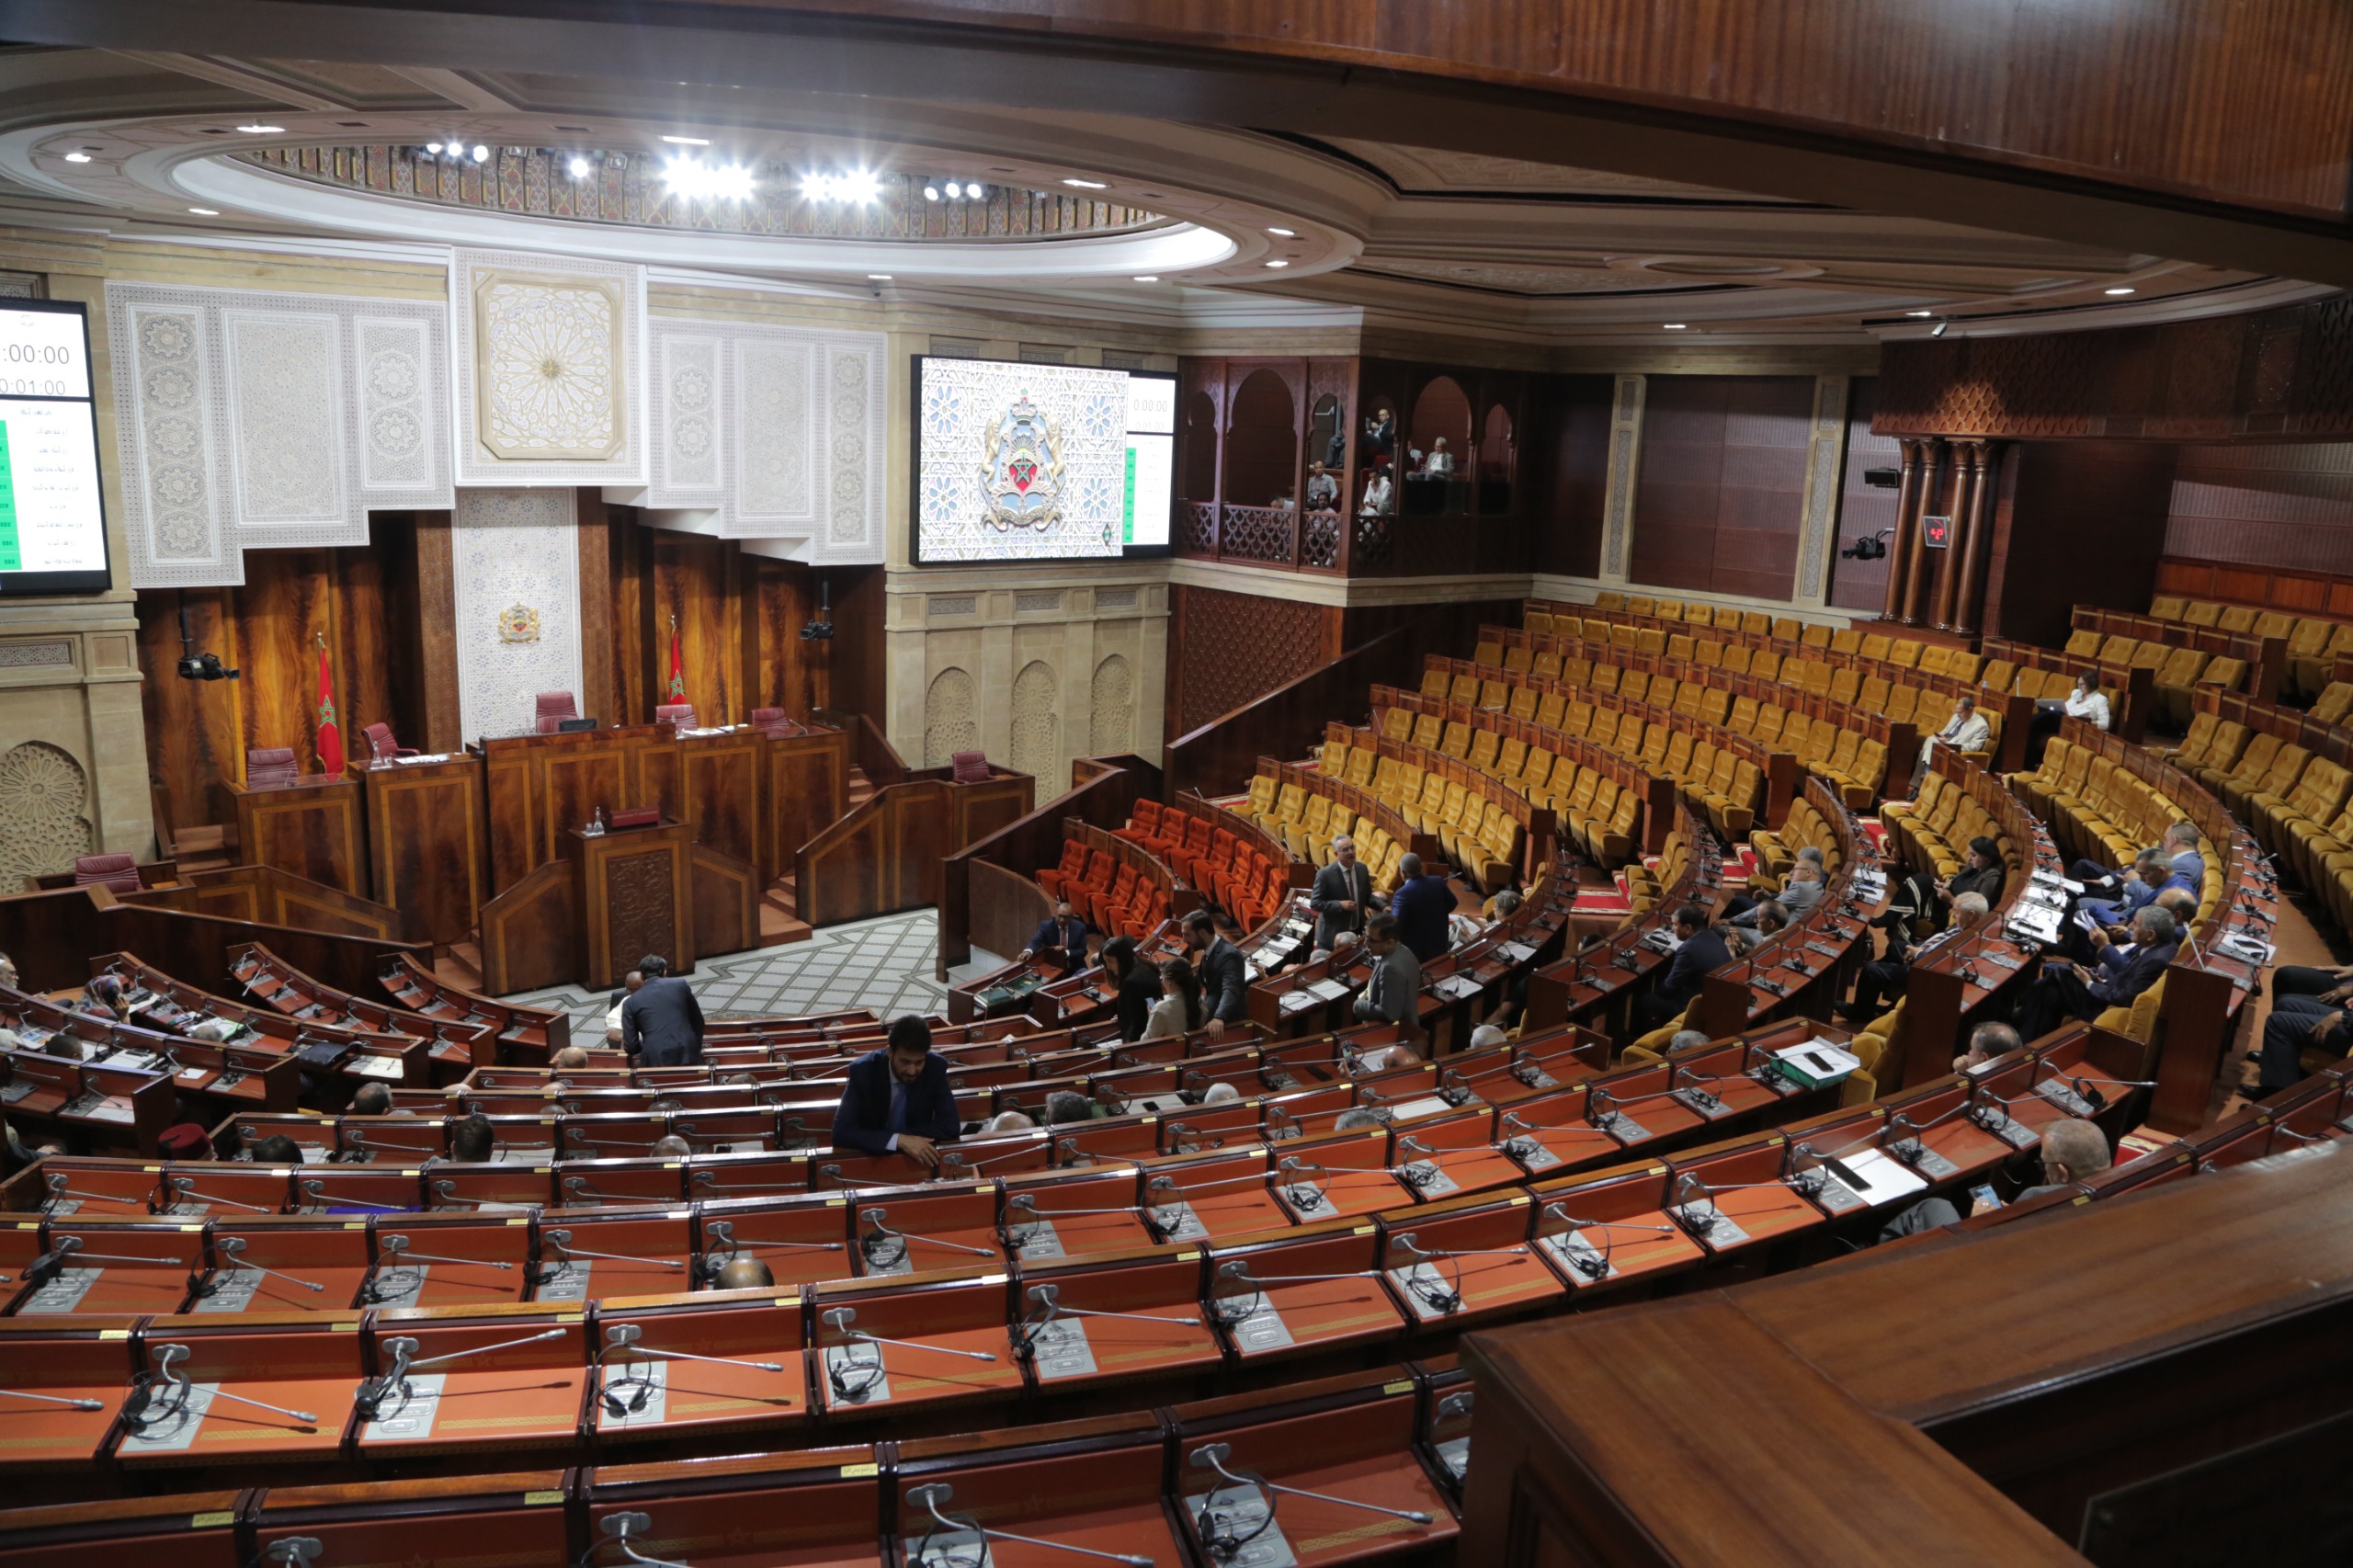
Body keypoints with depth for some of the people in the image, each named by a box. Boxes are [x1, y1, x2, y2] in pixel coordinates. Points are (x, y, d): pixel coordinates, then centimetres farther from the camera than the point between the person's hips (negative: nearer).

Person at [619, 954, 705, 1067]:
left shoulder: (631, 1002, 9)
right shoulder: (680, 984, 11)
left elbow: (631, 1046, 5)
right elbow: (698, 1022, 19)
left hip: (655, 1060, -1)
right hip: (687, 1055, 1)